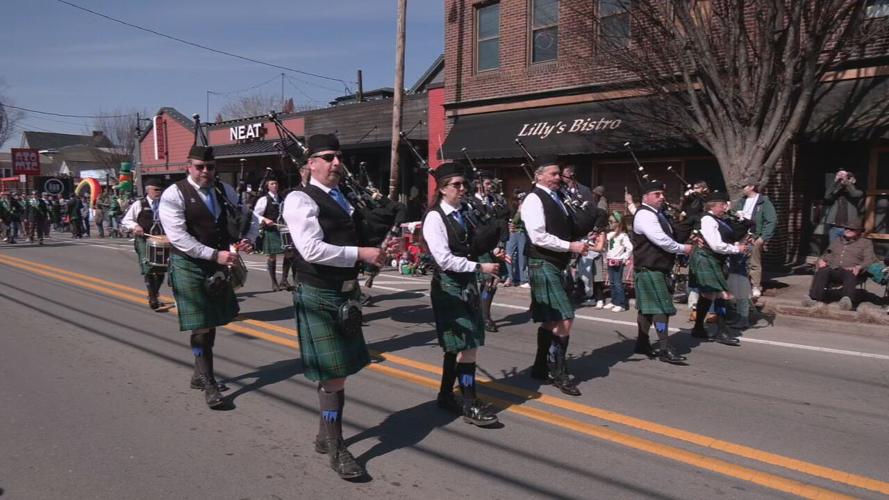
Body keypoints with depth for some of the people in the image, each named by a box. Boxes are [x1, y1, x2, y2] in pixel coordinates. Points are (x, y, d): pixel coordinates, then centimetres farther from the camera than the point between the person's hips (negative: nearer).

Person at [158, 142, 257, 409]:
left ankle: (200, 374, 33)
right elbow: (178, 237, -21)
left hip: (219, 264, 6)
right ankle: (209, 383, 10)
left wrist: (247, 239, -10)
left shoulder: (225, 190, 4)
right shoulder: (174, 195, -12)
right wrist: (216, 254, -28)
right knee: (200, 325, -2)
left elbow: (248, 217, 12)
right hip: (190, 266, -6)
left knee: (211, 322, 16)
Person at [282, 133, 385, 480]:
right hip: (319, 297, -8)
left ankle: (326, 435, 35)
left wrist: (378, 247, 1)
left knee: (337, 374, 18)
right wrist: (361, 253, -23)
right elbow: (312, 249, -24)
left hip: (345, 294, 8)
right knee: (333, 377, -2)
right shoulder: (300, 199, -13)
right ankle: (336, 449, 14)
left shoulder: (344, 199, 12)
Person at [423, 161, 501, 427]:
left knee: (457, 346, 14)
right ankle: (470, 406, 4)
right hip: (449, 286, -7)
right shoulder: (435, 218, -13)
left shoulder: (465, 213, 9)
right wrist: (481, 267, -19)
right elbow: (445, 260, -19)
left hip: (468, 284, 7)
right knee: (469, 346, -7)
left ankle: (446, 395, 28)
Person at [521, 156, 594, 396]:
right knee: (564, 319, -10)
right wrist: (571, 246, -18)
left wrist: (581, 240, 4)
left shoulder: (558, 197, 14)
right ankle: (559, 374, 2)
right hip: (543, 264, -9)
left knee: (550, 320, 15)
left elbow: (567, 229, 23)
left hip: (557, 264, 9)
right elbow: (539, 237, -21)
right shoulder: (534, 200, -12)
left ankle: (541, 368, 28)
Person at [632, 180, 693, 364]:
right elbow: (660, 240, -24)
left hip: (659, 268, 10)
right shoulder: (644, 214, -16)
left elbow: (665, 239, 22)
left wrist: (680, 248, 5)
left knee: (648, 307, 15)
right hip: (649, 269, -10)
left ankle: (642, 343, 24)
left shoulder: (658, 214, 17)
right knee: (661, 307, -10)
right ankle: (665, 349, -7)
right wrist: (682, 248, -12)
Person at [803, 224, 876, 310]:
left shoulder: (865, 243, 24)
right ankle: (814, 298, -53)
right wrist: (821, 260, 7)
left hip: (850, 270, -2)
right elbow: (826, 256, 34)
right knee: (822, 272, -35)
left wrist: (859, 267, -13)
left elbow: (869, 260, 10)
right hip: (832, 270, 2)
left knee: (850, 275, -41)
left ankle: (848, 299, -65)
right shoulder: (835, 242, 36)